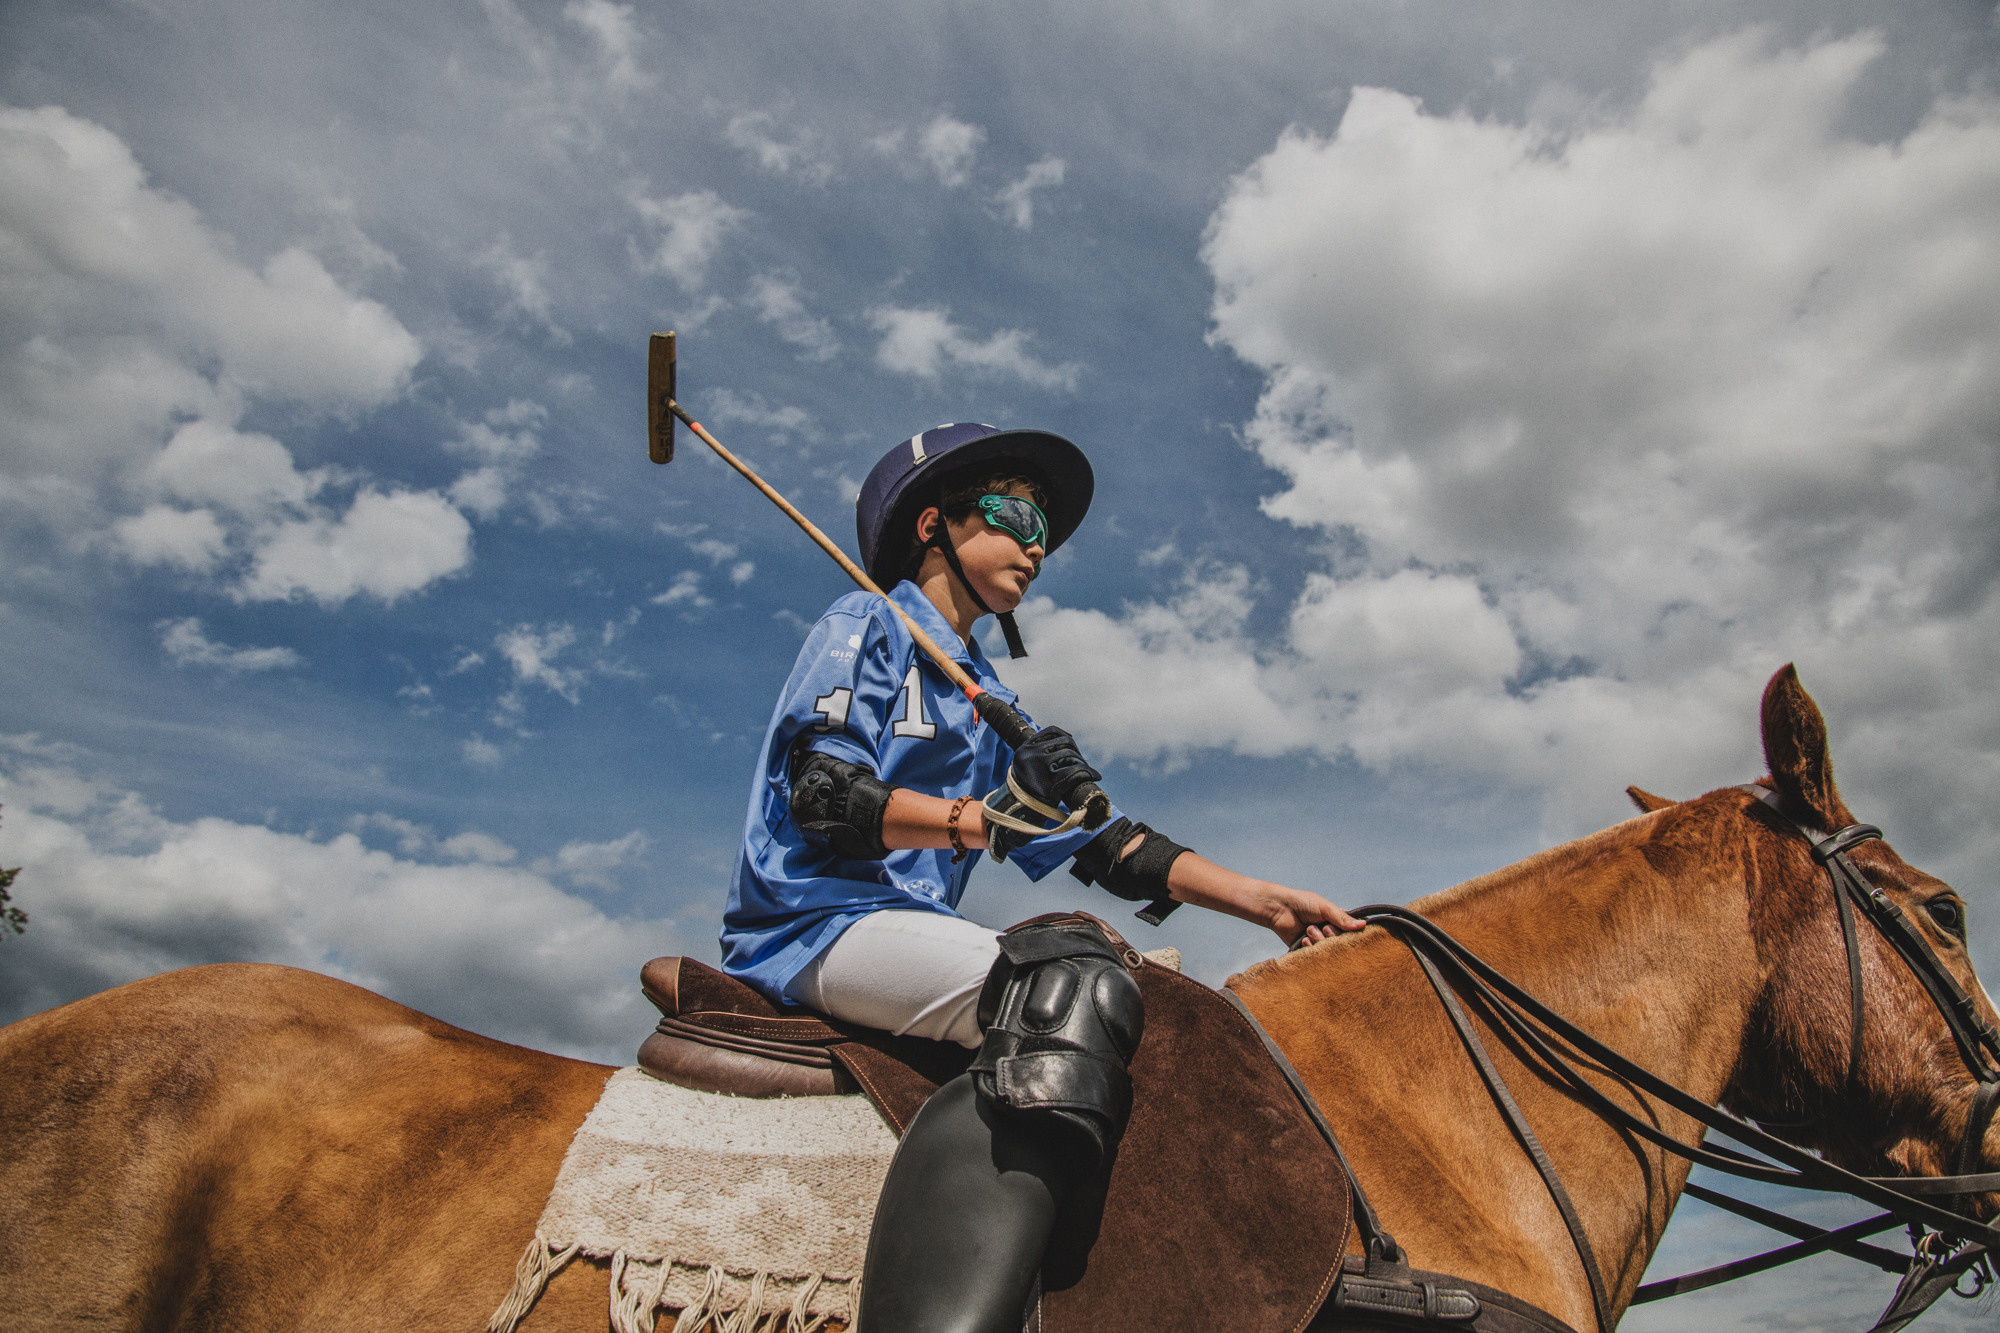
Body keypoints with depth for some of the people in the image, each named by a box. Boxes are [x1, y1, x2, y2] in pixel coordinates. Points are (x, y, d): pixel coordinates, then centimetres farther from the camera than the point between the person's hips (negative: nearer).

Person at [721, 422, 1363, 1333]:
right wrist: (988, 819, -24)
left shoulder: (992, 705, 25)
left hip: (907, 931, 8)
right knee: (1074, 990, -30)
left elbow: (1102, 844, 17)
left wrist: (1265, 901, 8)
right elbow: (822, 795, -11)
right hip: (816, 921, -8)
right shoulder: (865, 626, 4)